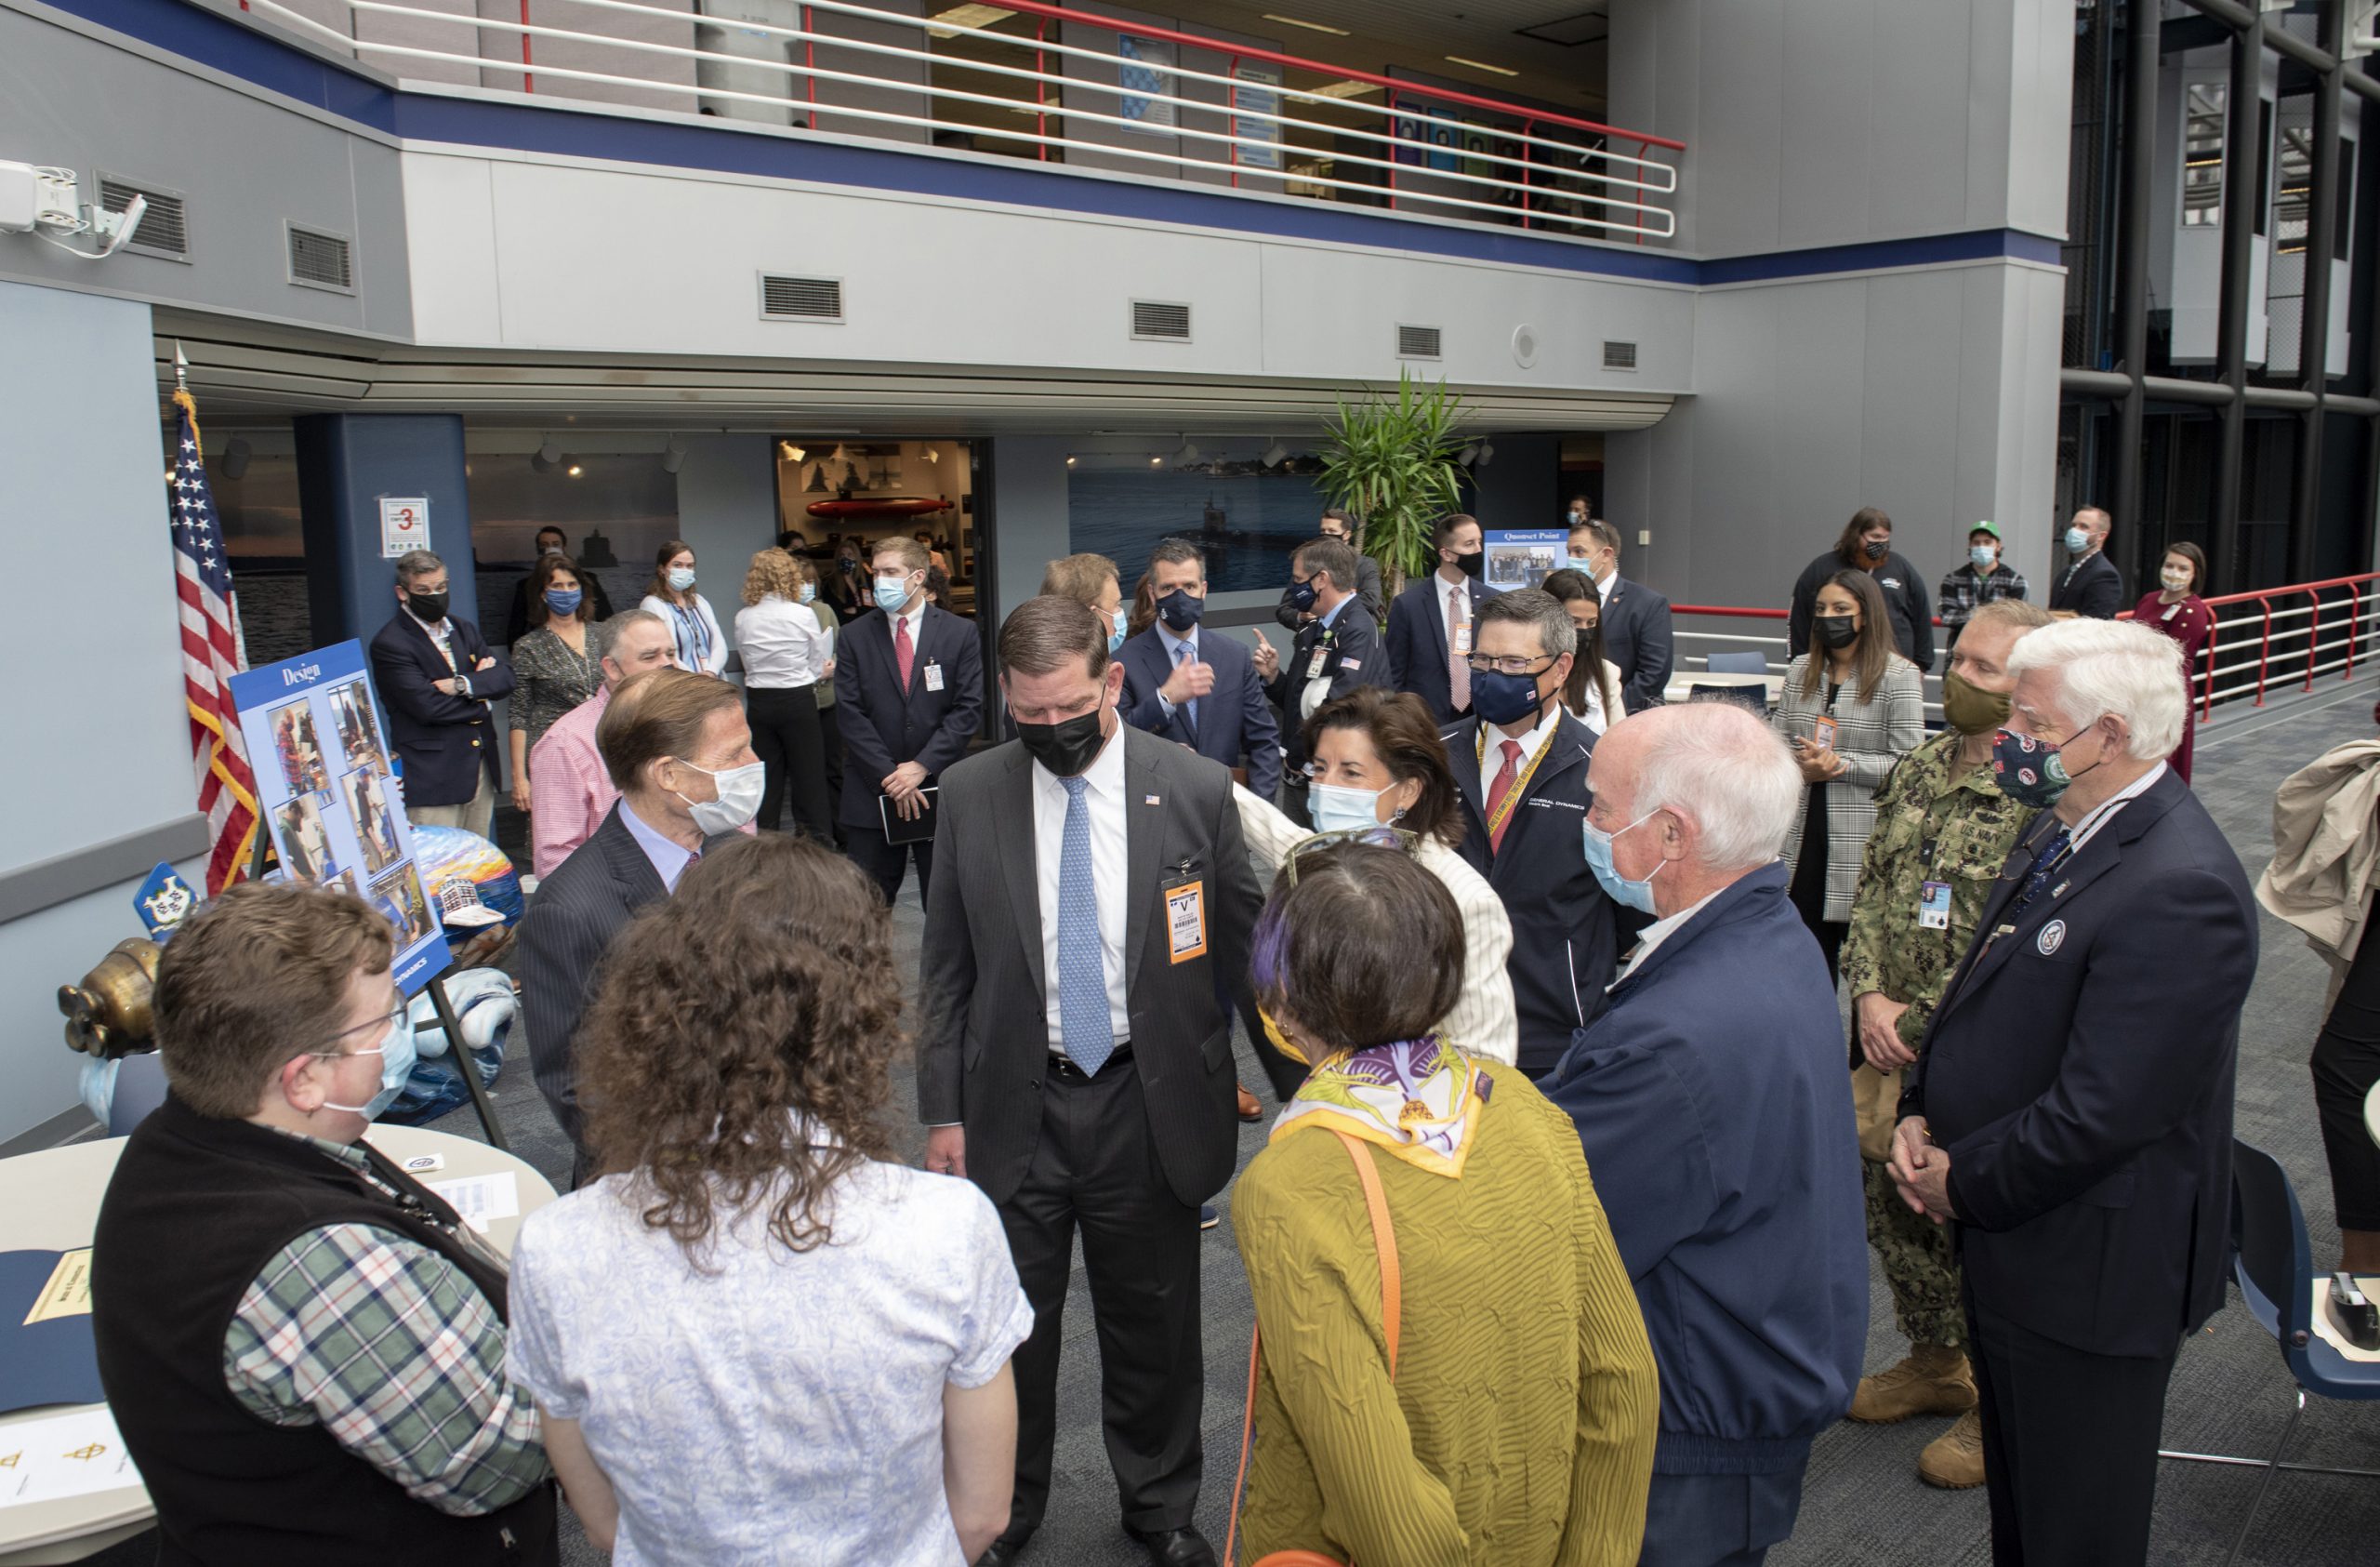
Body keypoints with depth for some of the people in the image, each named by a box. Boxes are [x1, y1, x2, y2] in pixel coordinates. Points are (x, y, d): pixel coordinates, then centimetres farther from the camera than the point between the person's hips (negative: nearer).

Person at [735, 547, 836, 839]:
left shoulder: (743, 618, 1)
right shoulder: (803, 615, -9)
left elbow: (748, 664, 9)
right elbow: (821, 666, 0)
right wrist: (821, 673, 21)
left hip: (758, 702, 3)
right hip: (798, 702, -3)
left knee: (766, 779, 10)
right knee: (808, 776, 4)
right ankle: (817, 842, 6)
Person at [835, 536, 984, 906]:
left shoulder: (958, 633, 3)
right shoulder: (855, 636, 5)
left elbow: (968, 709, -3)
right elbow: (849, 713, -1)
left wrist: (922, 766, -13)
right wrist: (889, 776, -10)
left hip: (940, 791, -1)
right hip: (871, 793, 1)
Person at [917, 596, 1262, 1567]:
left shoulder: (1196, 791, -7)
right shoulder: (968, 796, -3)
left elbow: (1245, 953, 1)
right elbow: (947, 968, 3)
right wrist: (943, 1111, 2)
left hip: (1149, 1105, 0)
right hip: (1013, 1108, 1)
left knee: (1153, 1324, 15)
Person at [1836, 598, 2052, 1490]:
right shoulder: (1918, 772, 6)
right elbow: (1870, 891, 9)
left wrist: (1917, 1026, -18)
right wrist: (1870, 998, -6)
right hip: (1889, 1047, 7)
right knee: (1892, 1211, 19)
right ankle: (1935, 1364, 42)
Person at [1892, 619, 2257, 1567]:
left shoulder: (2179, 887, -27)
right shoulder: (2068, 829, 3)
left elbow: (2098, 1114, -28)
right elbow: (1990, 995, 14)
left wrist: (1964, 1184, -14)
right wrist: (1921, 1113, 0)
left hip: (2088, 1270, -9)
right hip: (2011, 1240, 9)